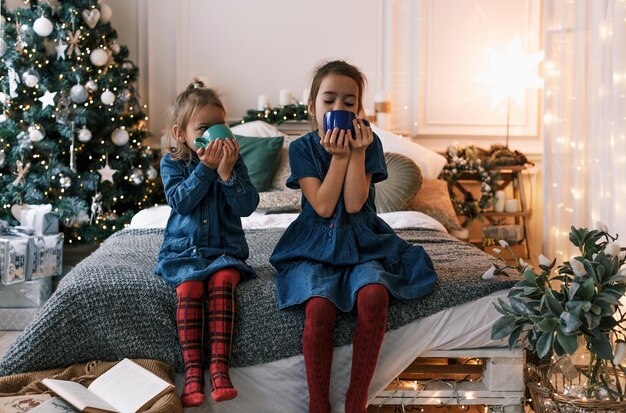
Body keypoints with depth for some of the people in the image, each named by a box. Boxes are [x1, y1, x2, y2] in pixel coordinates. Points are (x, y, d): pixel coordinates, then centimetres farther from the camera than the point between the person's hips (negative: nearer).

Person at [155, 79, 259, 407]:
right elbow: (180, 201, -13)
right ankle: (192, 369, -28)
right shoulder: (172, 163, 4)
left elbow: (247, 206, -7)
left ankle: (219, 366, -33)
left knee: (222, 280, -30)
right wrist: (205, 168, -19)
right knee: (189, 286, -29)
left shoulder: (233, 161, 4)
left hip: (225, 247, 0)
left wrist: (227, 172, -19)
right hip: (183, 248, 0)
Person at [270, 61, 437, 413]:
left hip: (361, 242, 1)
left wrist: (357, 153, -14)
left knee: (374, 294, -32)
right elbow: (323, 206, -11)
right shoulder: (302, 148, -1)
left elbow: (354, 204, -9)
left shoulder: (369, 142, 1)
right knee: (319, 307, -32)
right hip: (315, 246, -1)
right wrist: (338, 156, -14)